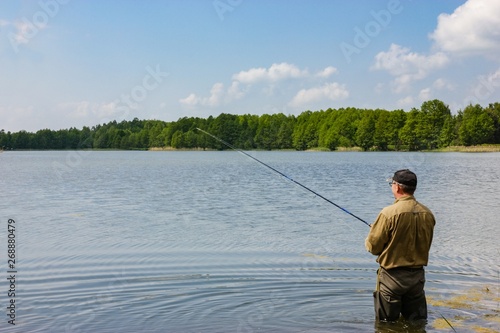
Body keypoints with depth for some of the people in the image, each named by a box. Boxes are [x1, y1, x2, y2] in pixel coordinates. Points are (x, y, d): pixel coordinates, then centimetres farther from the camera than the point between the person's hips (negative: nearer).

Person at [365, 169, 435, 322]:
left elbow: (373, 246, -12)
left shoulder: (389, 213, -19)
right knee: (417, 322, 19)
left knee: (387, 324, 9)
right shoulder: (428, 214, -2)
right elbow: (425, 245, 10)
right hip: (418, 275, 5)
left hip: (392, 276, -5)